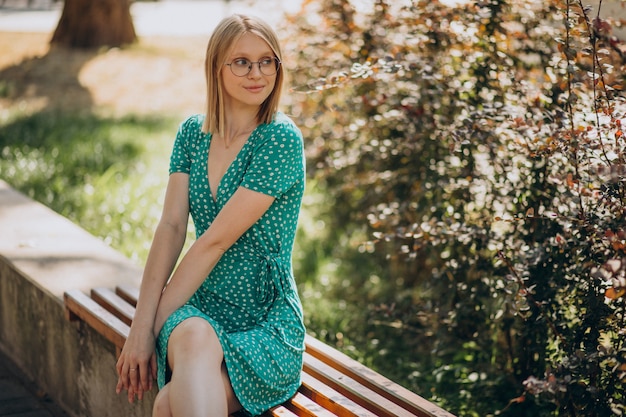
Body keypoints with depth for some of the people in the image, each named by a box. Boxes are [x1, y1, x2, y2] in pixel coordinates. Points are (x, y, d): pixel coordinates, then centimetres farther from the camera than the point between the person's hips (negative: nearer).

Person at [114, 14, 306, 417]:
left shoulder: (281, 139, -10)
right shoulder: (192, 132, 8)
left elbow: (215, 240, -13)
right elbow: (171, 226, -2)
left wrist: (155, 323, -12)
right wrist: (141, 326, -11)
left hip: (268, 323, -4)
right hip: (200, 310, 4)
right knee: (194, 338, -35)